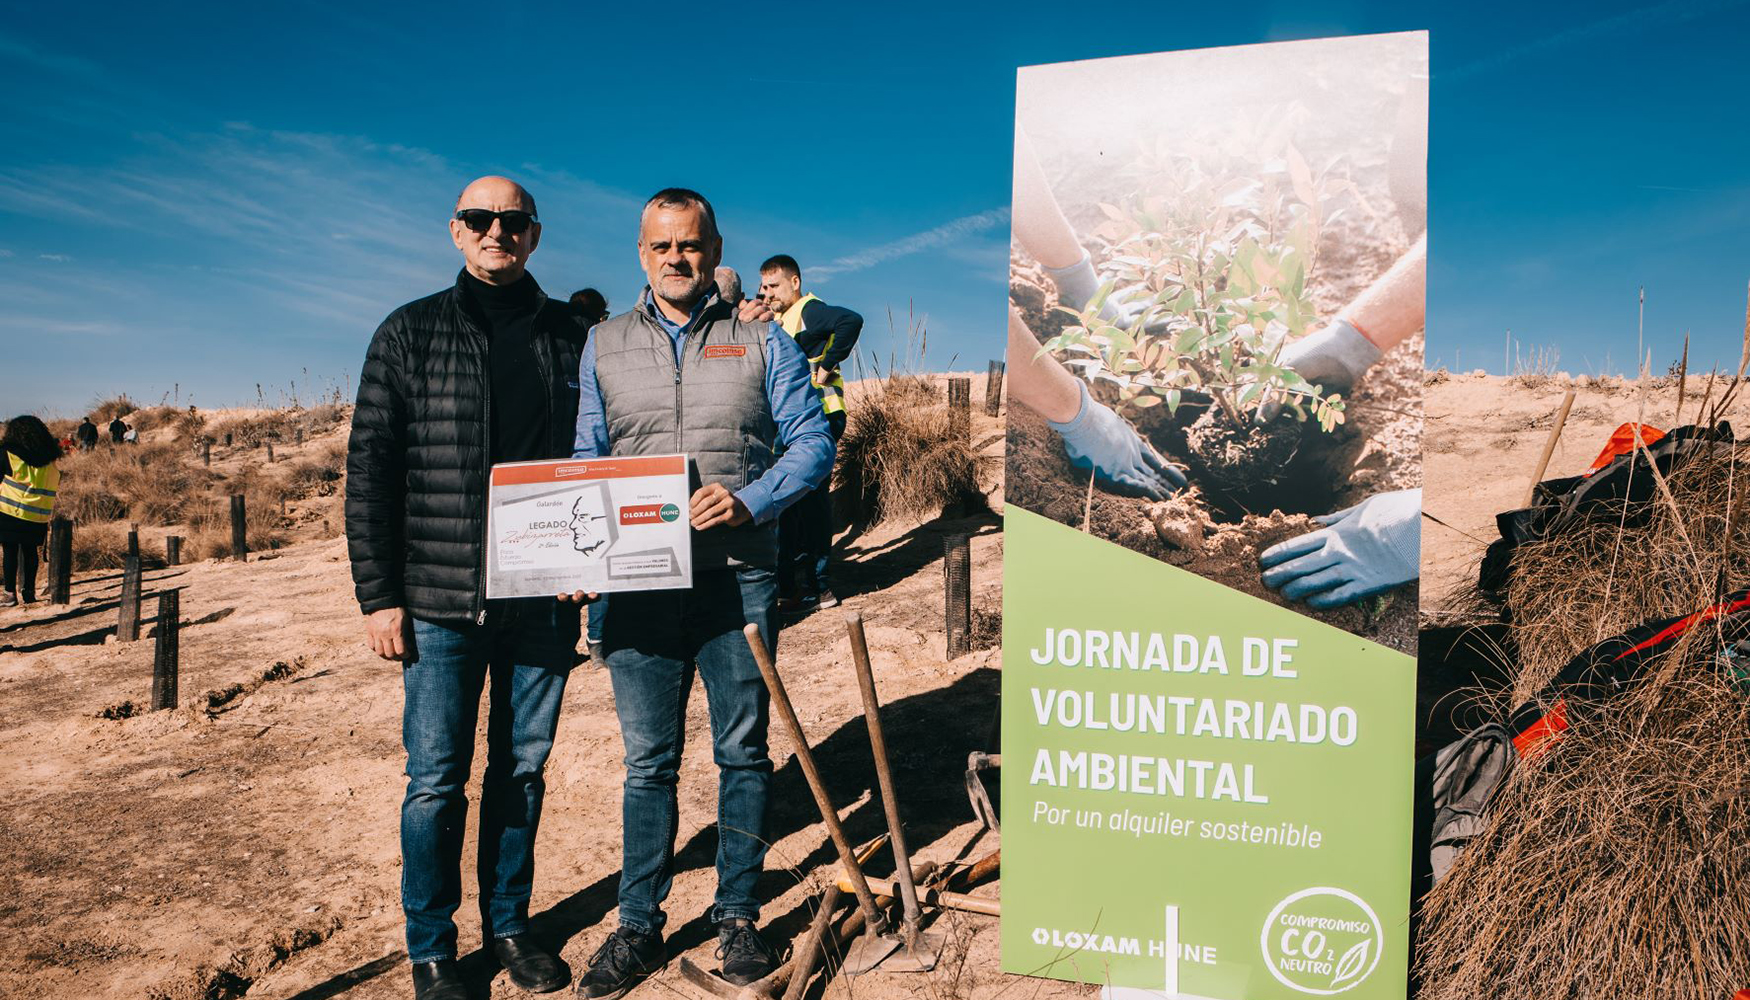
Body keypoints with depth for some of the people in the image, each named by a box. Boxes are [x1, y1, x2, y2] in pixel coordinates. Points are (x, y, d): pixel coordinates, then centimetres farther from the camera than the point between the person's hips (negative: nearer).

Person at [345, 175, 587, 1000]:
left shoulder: (570, 337, 6)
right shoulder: (410, 333, 1)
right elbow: (369, 470, -1)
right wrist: (378, 596, -6)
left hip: (543, 599, 2)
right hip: (442, 601, -2)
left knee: (524, 770, 13)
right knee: (436, 779, 5)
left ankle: (509, 925, 29)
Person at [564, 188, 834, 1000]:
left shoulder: (761, 341, 5)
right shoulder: (603, 345, 11)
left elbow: (812, 441, 1)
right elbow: (585, 460, 12)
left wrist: (750, 500, -16)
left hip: (737, 579, -1)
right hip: (638, 583, 1)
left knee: (742, 752, 8)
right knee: (648, 761, 8)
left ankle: (737, 917, 24)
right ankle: (638, 926, 21)